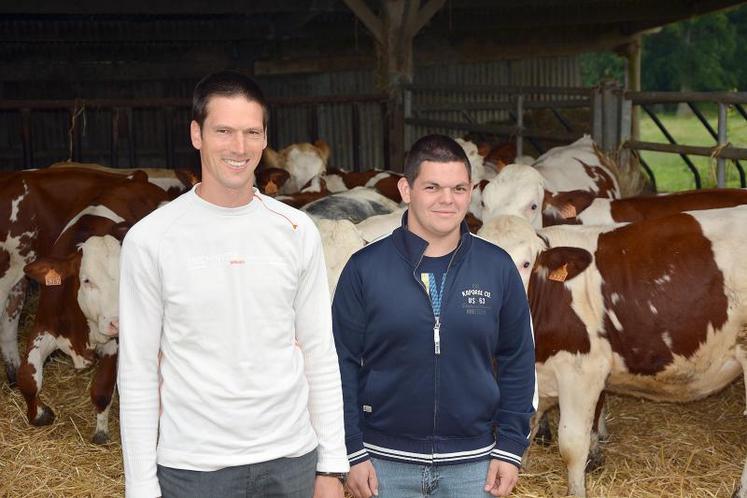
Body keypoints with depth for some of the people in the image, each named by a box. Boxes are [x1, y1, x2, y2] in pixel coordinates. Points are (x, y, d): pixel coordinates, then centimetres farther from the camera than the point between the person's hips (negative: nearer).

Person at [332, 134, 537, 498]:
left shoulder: (498, 267, -2)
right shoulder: (365, 268, -7)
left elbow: (517, 362, 3)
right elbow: (343, 365, -4)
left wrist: (511, 447, 1)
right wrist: (352, 453, -5)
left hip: (473, 464, 1)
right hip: (385, 463, -1)